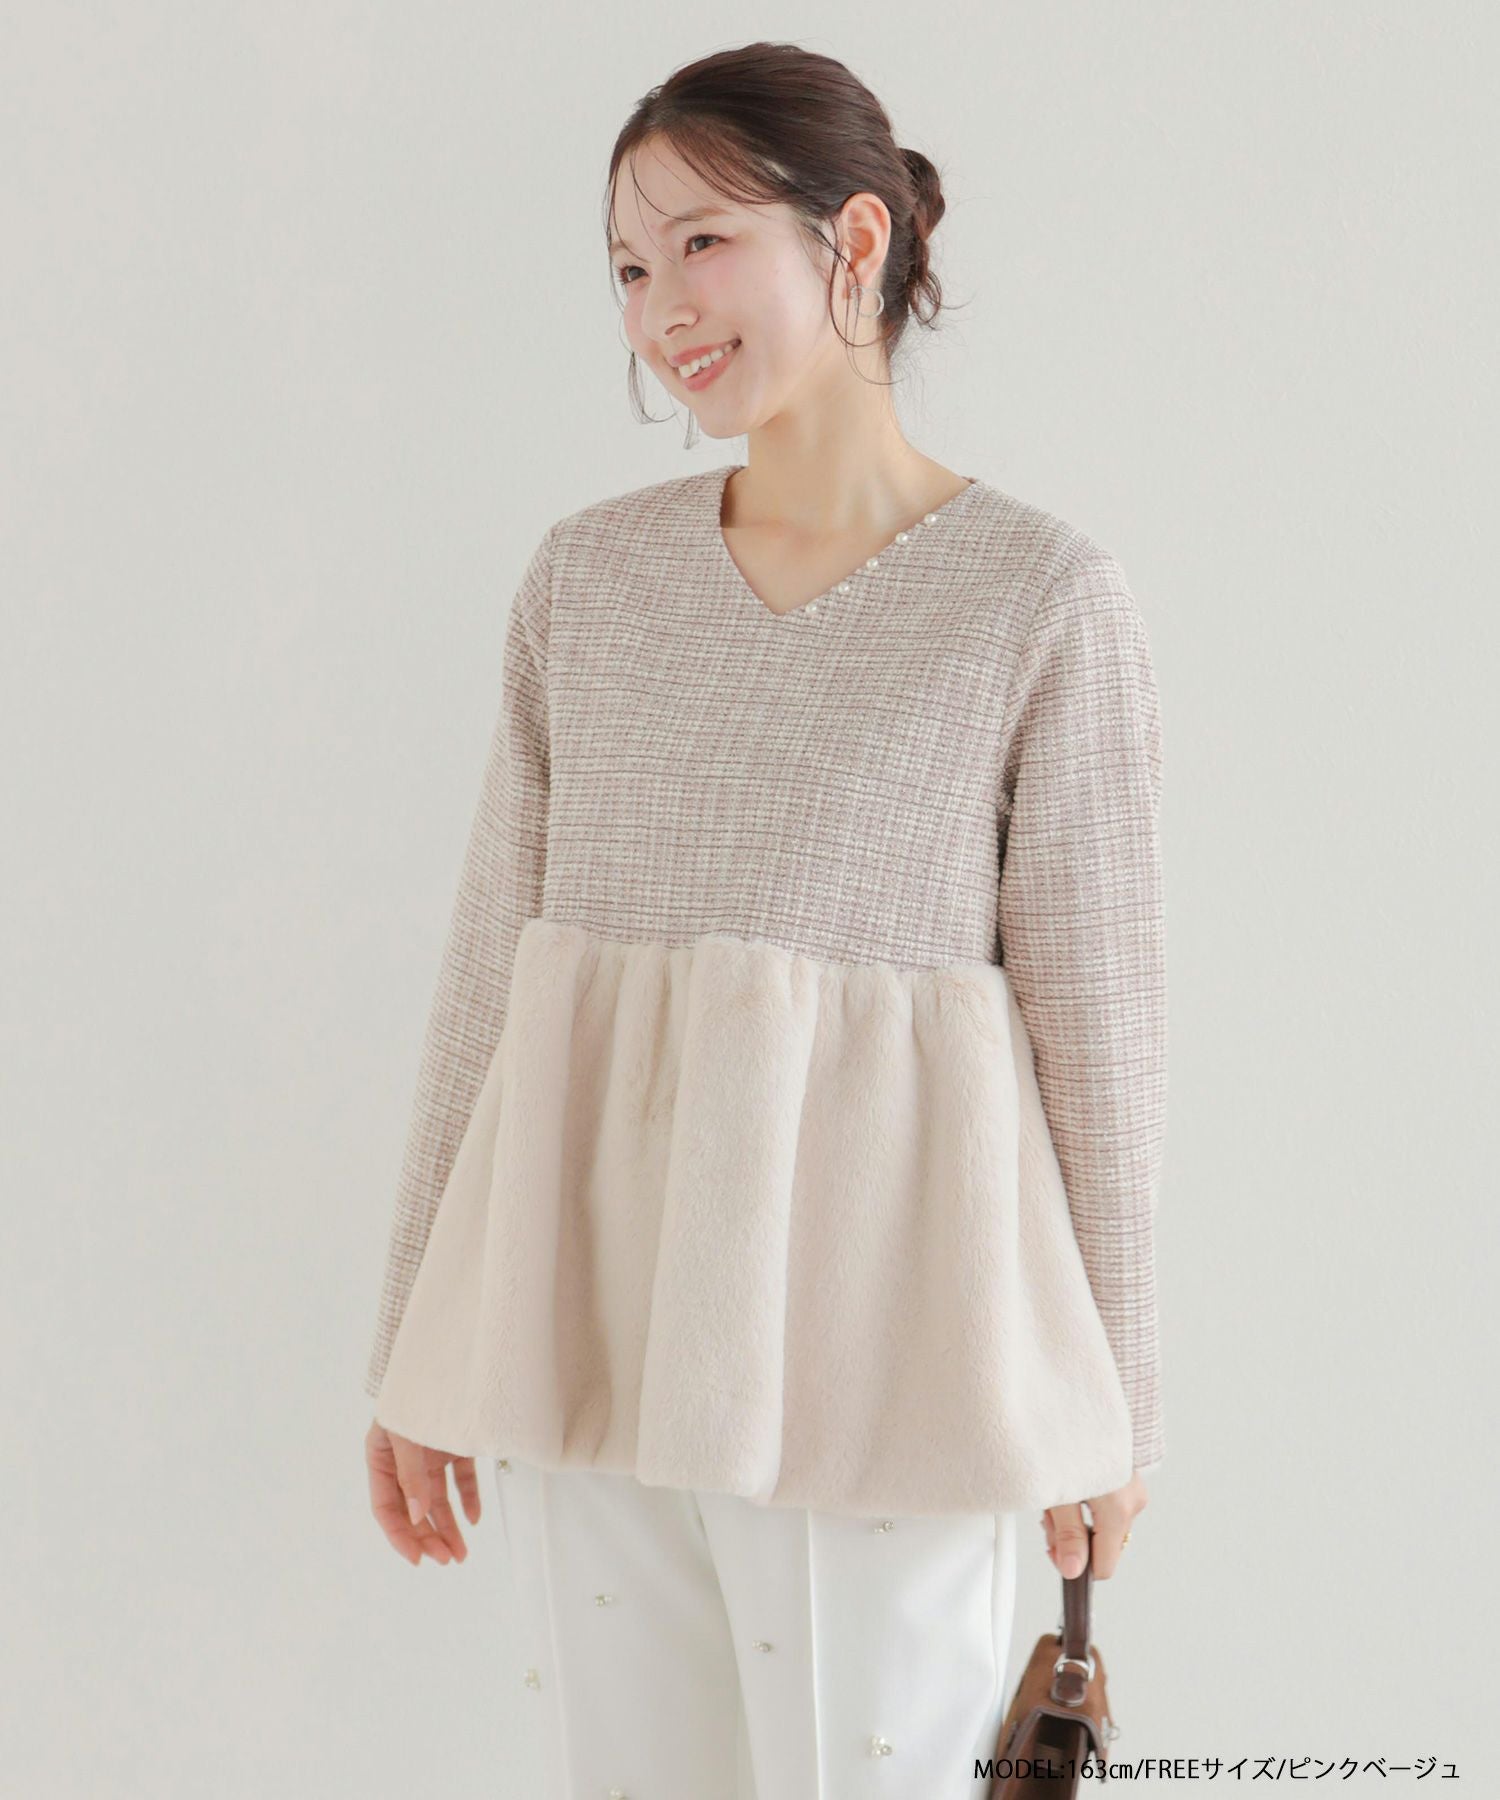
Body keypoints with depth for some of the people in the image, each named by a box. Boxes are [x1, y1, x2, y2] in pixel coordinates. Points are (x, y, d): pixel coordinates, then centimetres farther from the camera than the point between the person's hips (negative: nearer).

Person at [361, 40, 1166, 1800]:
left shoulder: (1040, 594, -6)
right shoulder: (588, 569, 5)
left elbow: (1097, 1008, -3)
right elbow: (492, 960, 8)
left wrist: (1113, 1395, 1)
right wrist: (417, 1338, 9)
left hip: (873, 1324, -4)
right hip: (592, 1306, 4)